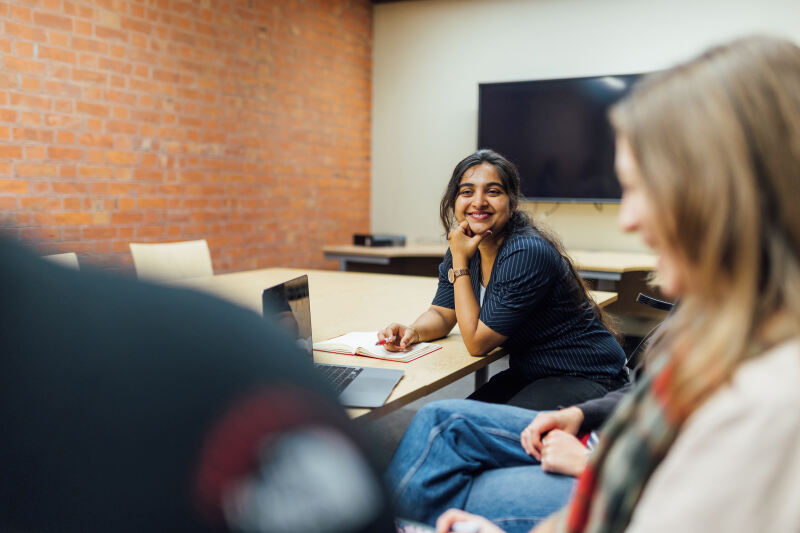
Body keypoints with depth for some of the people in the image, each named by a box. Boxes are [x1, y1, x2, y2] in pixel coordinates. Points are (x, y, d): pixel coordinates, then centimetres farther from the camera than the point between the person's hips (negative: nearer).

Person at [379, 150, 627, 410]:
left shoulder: (527, 254, -27)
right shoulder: (462, 246, -2)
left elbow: (477, 342, -21)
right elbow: (442, 314, 7)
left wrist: (460, 263, -21)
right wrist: (413, 331, -16)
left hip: (587, 378, -6)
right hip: (530, 375, 7)